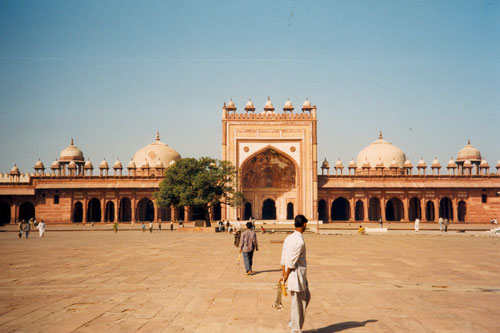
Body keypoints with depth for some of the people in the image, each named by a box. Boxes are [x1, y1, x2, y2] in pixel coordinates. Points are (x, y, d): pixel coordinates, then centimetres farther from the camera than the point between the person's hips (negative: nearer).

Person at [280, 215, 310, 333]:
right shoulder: (300, 241, -20)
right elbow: (292, 262, -19)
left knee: (306, 297, 21)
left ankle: (293, 323, 25)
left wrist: (283, 274, 10)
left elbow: (283, 258, 8)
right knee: (298, 303, 3)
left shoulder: (288, 238, 7)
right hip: (297, 274, -9)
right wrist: (286, 276, -10)